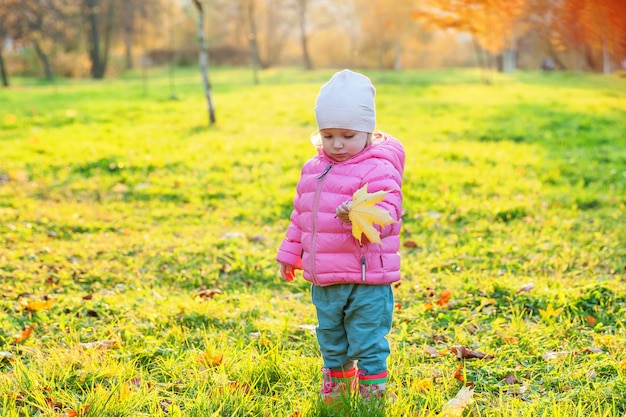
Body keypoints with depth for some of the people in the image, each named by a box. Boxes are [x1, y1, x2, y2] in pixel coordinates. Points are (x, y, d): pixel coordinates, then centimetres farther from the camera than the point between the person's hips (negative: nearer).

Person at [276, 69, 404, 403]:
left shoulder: (378, 169, -13)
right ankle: (335, 385, 40)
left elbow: (387, 212, -25)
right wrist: (290, 252, 22)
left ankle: (372, 390, 18)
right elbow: (300, 215, 20)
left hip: (367, 280, -7)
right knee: (330, 340, 22)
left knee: (368, 343, 2)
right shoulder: (313, 169, 10)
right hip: (323, 280, 7)